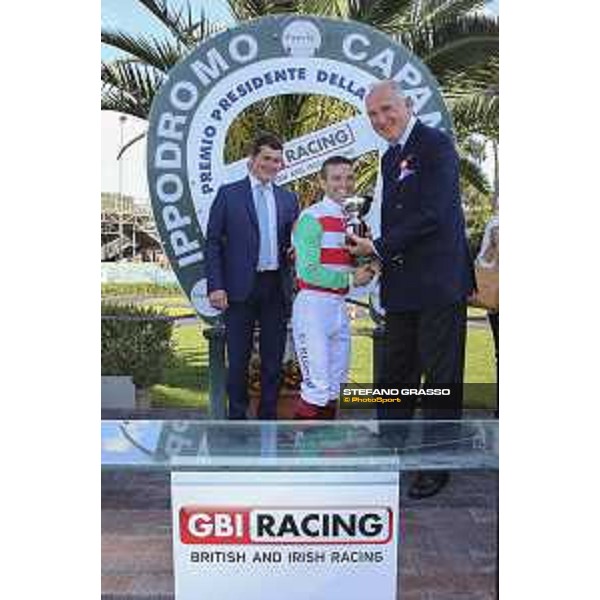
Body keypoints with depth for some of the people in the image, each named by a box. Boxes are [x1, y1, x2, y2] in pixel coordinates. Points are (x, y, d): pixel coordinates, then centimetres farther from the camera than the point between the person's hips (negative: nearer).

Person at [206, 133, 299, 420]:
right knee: (238, 357, 5)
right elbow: (213, 242, -2)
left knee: (273, 356, 10)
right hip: (240, 288, -3)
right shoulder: (229, 194, 1)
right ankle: (237, 415, 19)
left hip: (276, 287, 4)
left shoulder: (288, 198, 12)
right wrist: (215, 286, -10)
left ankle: (268, 414, 23)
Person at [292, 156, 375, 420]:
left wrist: (367, 267, -4)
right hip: (313, 305, -8)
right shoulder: (312, 217, -11)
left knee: (334, 386, 16)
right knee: (317, 387, -10)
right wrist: (351, 279, -14)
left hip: (339, 306, 8)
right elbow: (308, 271, -17)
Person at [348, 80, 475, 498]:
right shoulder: (390, 157, 18)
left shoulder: (436, 145, -8)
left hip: (439, 282, -8)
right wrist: (371, 256, 4)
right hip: (401, 284, 8)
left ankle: (437, 466, 16)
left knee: (441, 378, 2)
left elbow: (432, 215, -17)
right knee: (396, 373, 15)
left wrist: (377, 248, -13)